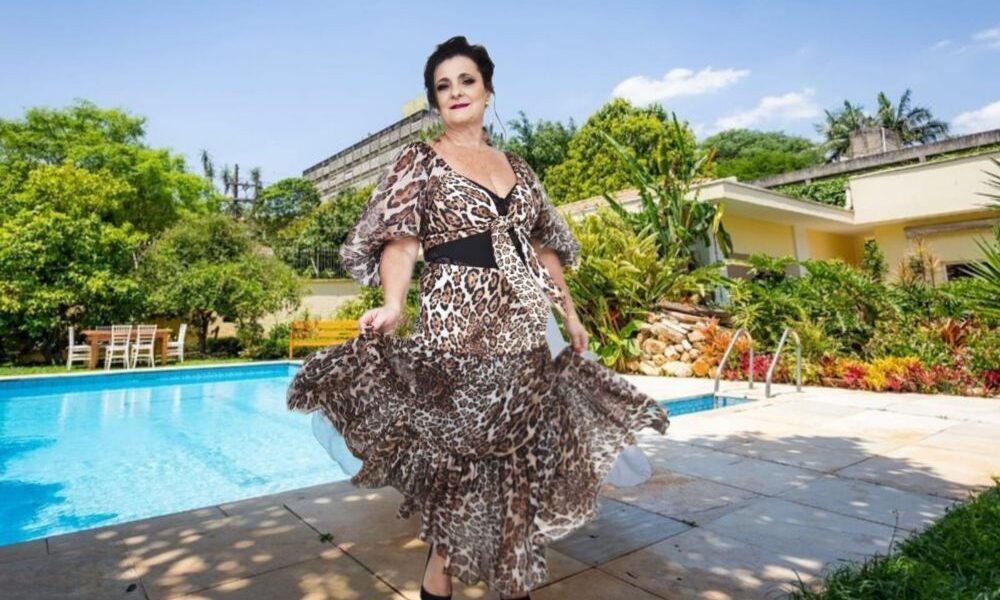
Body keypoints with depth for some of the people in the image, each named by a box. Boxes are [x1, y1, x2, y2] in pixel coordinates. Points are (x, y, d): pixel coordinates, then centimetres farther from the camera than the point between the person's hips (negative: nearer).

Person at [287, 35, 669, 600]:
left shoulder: (517, 166, 16)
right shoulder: (418, 160, 2)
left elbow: (544, 246, 19)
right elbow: (400, 239, -12)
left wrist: (570, 313, 17)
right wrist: (393, 304, -29)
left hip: (525, 334, 6)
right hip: (457, 329, -5)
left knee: (525, 458, 12)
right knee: (462, 457, -1)